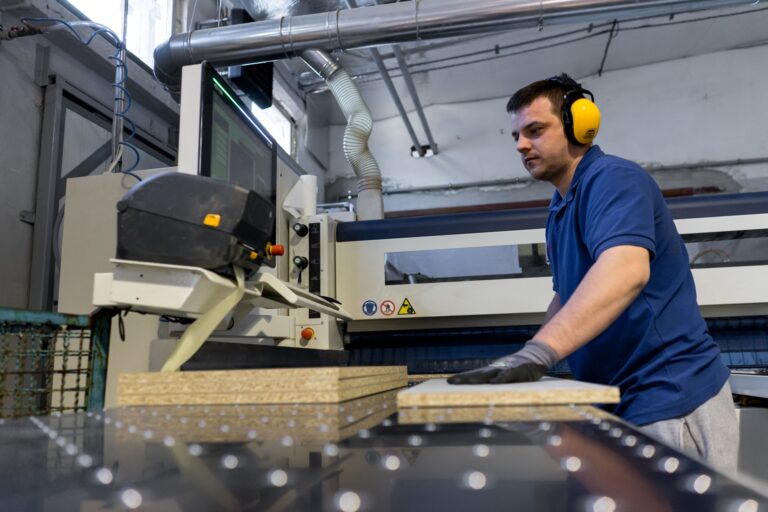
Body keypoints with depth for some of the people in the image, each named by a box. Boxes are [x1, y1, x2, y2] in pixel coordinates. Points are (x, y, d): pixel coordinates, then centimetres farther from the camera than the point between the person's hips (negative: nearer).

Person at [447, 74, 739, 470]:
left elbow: (626, 270, -35)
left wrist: (538, 353, -44)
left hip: (670, 402, -9)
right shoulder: (560, 208, 15)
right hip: (622, 402, 9)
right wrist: (527, 360, 10)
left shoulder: (613, 178, -15)